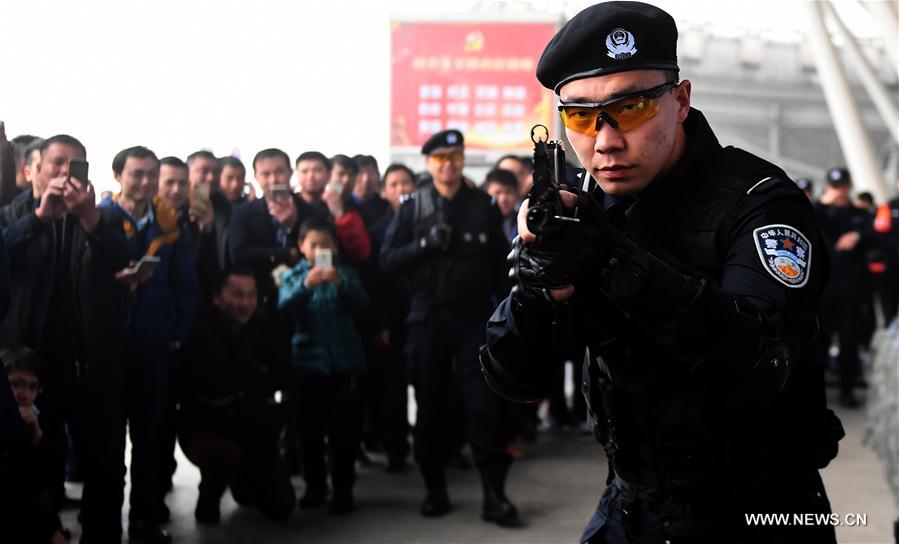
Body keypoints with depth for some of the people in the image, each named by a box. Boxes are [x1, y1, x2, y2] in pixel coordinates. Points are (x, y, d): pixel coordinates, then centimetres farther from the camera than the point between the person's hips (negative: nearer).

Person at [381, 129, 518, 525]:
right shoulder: (412, 208, 4)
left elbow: (500, 261, 9)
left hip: (473, 315, 0)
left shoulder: (483, 206, 6)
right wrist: (427, 244, -17)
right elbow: (388, 260, -2)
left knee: (485, 402, -5)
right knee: (431, 406, 6)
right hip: (428, 317, 0)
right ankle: (435, 490, 18)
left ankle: (494, 495, 1)